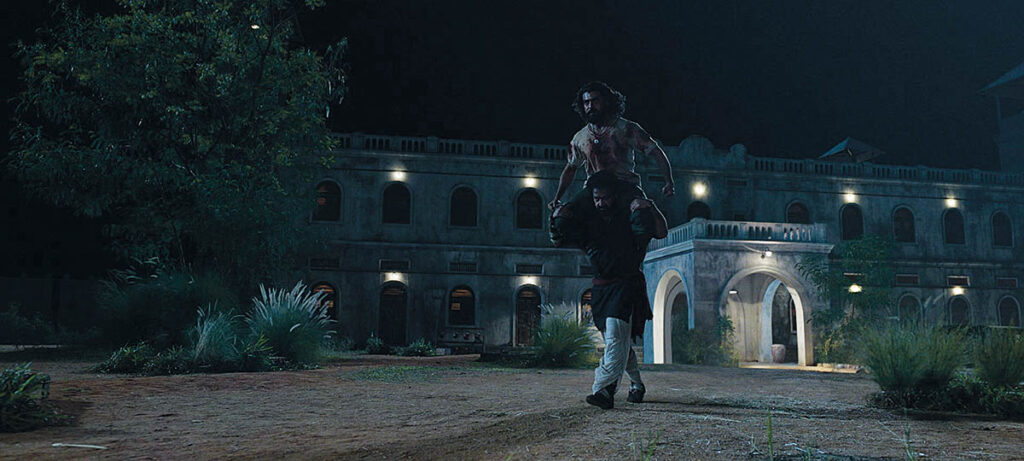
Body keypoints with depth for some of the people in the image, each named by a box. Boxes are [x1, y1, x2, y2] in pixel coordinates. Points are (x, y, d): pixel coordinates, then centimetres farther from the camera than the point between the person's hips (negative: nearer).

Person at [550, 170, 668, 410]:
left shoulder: (629, 217, 0)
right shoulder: (587, 221, 11)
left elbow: (662, 233, -9)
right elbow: (559, 240, 11)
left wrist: (650, 209, -19)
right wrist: (558, 219, -6)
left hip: (627, 285, -5)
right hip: (601, 288, 5)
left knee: (615, 336, -21)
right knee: (620, 343, 12)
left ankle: (604, 389, -31)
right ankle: (637, 385, 30)